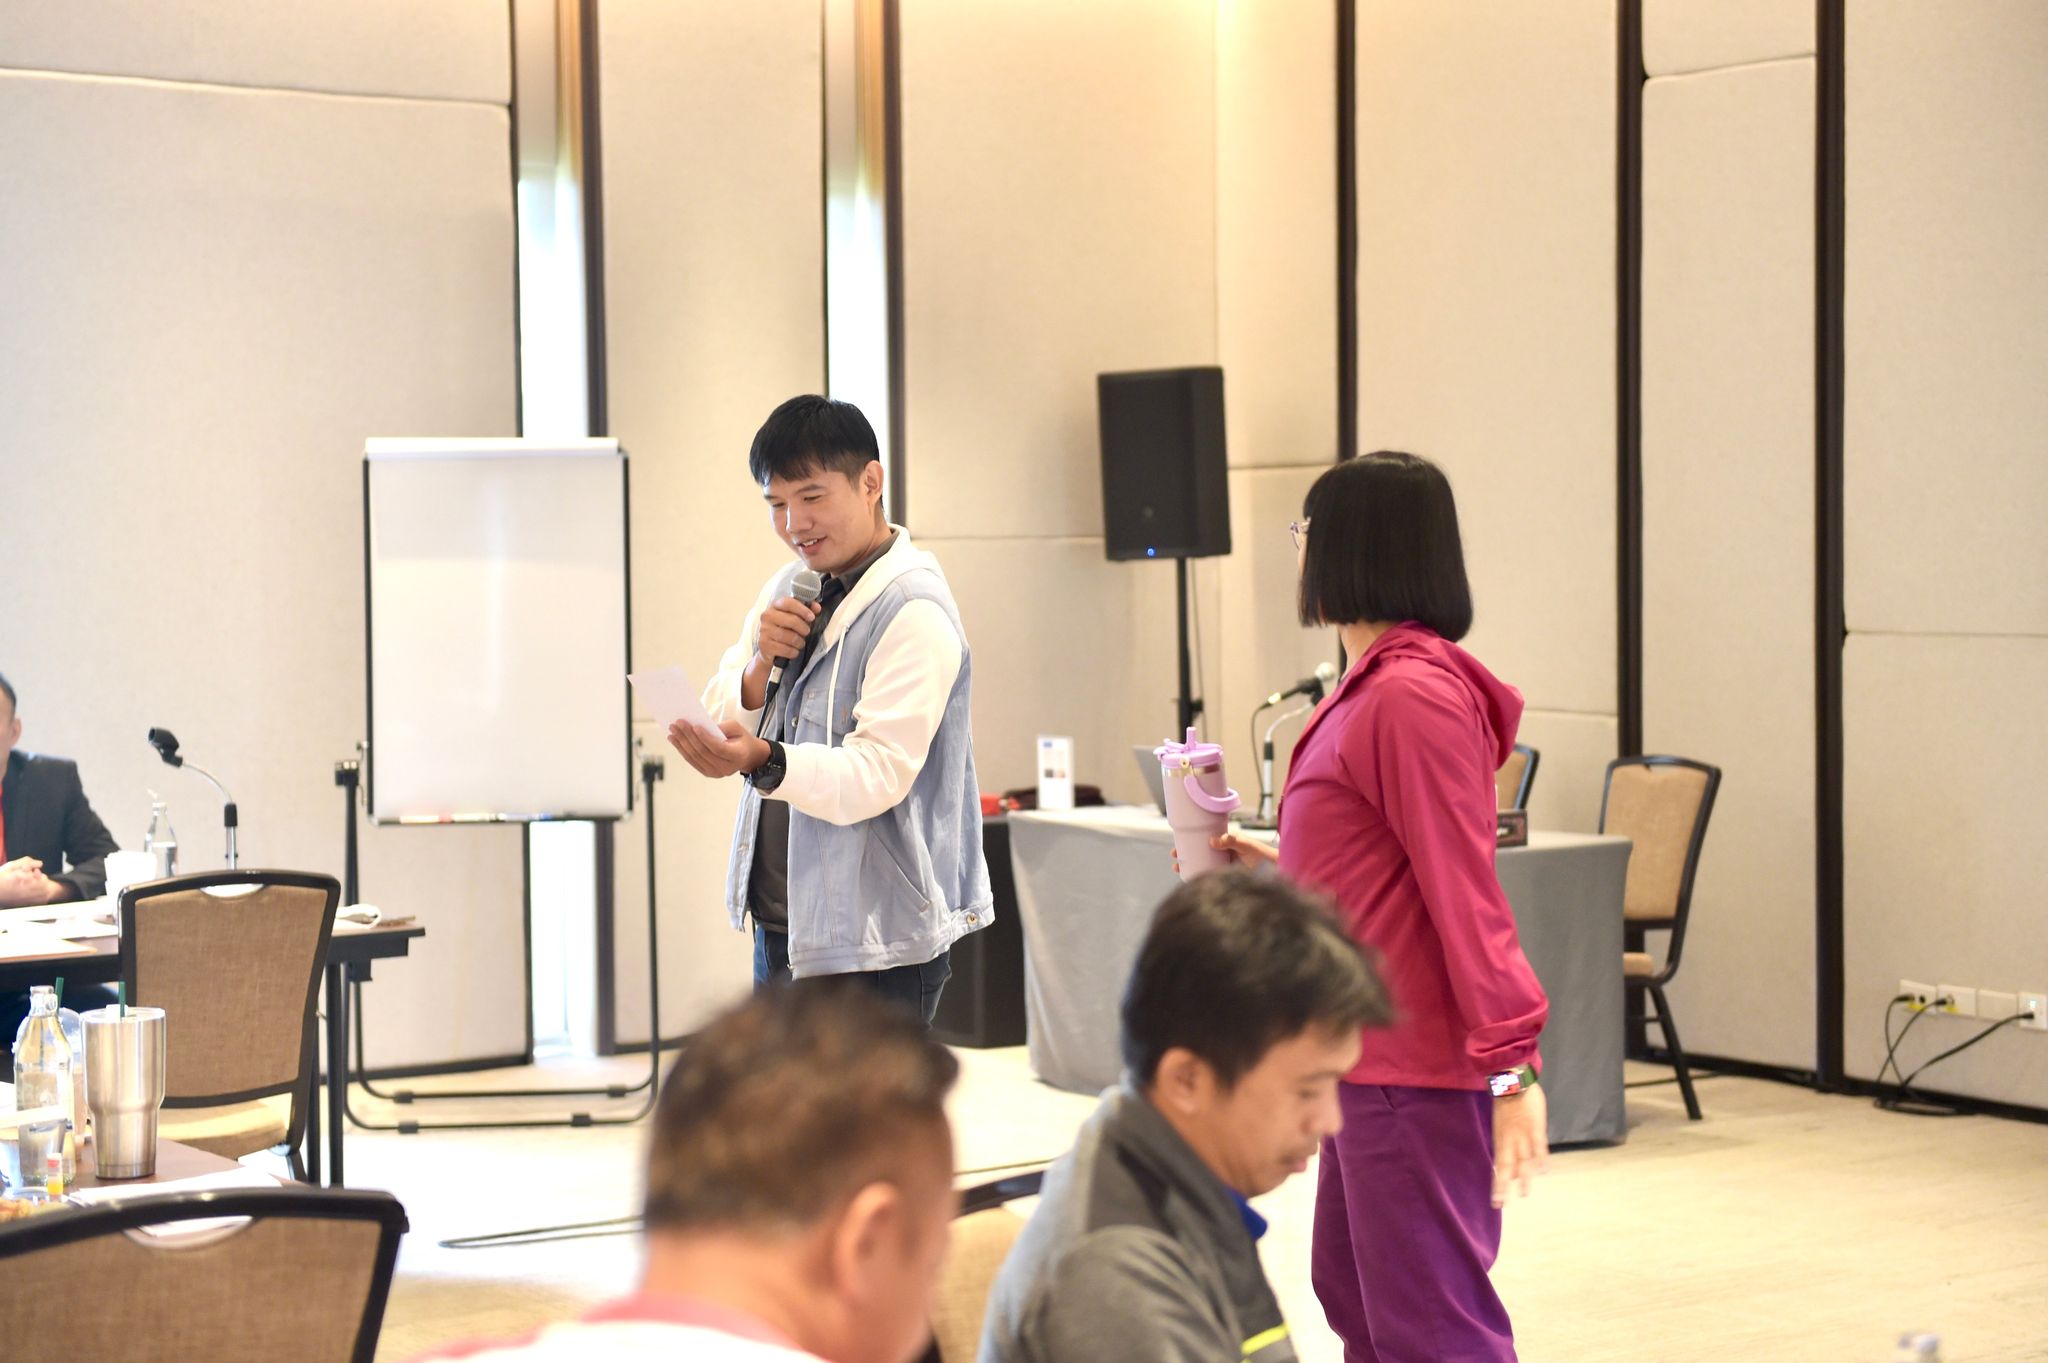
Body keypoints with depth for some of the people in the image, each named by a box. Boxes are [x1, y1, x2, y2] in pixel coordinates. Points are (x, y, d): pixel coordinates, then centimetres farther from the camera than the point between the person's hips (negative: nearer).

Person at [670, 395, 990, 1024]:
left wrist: (762, 760, -39)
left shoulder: (915, 612, -13)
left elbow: (879, 773, -23)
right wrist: (760, 664, -9)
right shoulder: (789, 588, 12)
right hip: (779, 927, 8)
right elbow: (719, 721, 12)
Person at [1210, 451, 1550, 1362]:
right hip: (1369, 1057, 11)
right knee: (1351, 1290, 19)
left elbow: (1463, 893, -23)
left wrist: (1509, 1067, -25)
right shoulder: (1375, 684, 14)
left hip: (1417, 1067, -11)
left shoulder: (1413, 695, -19)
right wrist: (1274, 870, 13)